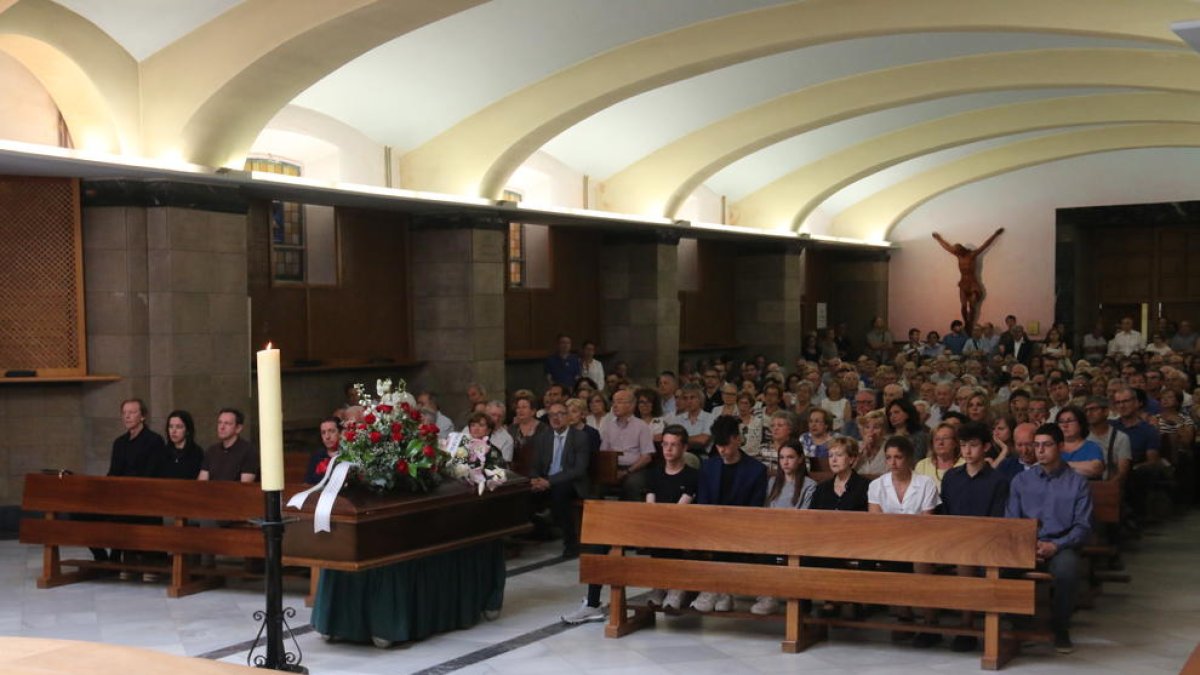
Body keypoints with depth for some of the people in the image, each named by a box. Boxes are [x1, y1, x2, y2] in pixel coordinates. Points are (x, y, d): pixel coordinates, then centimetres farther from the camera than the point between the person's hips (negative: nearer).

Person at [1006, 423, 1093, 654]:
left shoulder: (1077, 483, 9)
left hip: (1061, 545, -2)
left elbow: (1083, 526, 2)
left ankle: (1061, 628, -11)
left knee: (1067, 570, -38)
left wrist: (1055, 546, -15)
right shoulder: (1020, 481, 16)